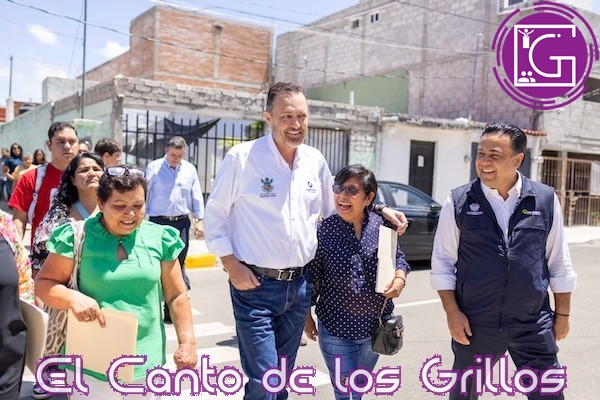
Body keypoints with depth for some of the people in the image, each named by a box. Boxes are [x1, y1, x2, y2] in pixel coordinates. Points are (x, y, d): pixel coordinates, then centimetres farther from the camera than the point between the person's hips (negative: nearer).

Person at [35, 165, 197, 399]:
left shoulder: (158, 238, -1)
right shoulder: (78, 237, -7)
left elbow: (176, 295, 4)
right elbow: (43, 283, -1)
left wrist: (187, 342, 0)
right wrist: (72, 298, -20)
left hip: (146, 362, 2)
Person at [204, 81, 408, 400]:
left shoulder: (315, 161, 5)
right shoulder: (242, 157, -10)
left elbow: (333, 212, 17)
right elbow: (215, 215, -5)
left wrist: (379, 210, 6)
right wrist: (232, 266, -13)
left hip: (299, 285, 5)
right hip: (255, 285, -5)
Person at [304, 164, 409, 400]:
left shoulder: (382, 226, -7)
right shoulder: (324, 230, -13)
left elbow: (398, 258, 8)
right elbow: (312, 277, -4)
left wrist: (400, 279, -13)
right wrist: (307, 317, 1)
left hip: (377, 325, 3)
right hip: (336, 328, -3)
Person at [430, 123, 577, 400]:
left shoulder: (546, 200, 0)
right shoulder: (458, 202, -4)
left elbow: (559, 263, 8)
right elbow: (443, 263, -1)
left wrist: (562, 314, 9)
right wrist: (452, 313, -7)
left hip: (534, 325, 1)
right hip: (474, 324, 0)